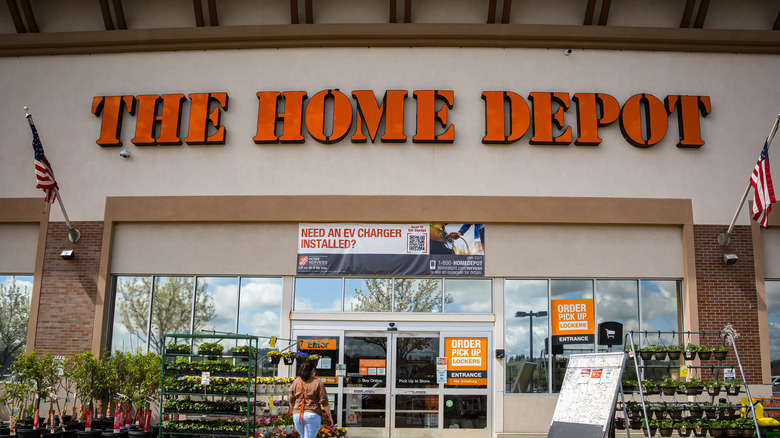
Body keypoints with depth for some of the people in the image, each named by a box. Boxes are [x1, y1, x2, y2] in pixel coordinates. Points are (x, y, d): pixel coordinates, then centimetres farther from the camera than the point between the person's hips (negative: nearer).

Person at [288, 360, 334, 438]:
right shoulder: (318, 383, -5)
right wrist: (330, 416, 1)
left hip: (297, 415, 4)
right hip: (312, 414, -4)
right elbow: (324, 402, -6)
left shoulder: (295, 382, 7)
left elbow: (291, 401, 11)